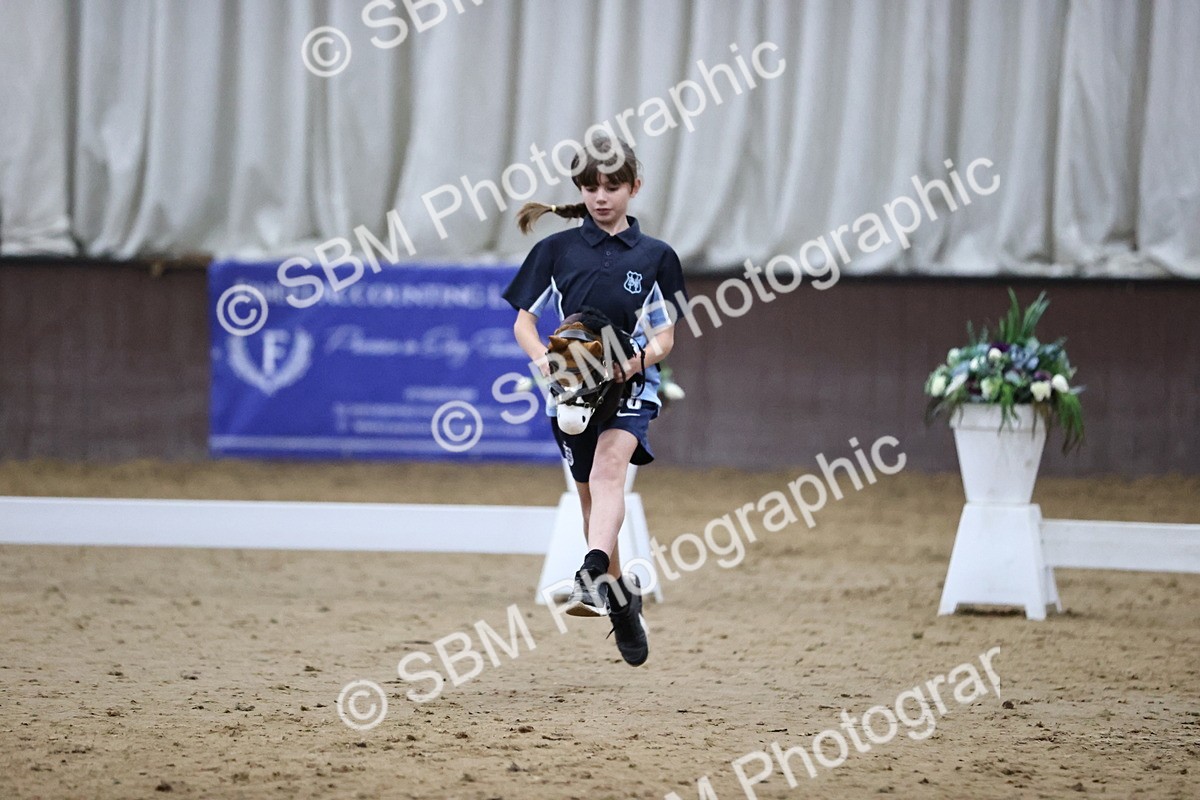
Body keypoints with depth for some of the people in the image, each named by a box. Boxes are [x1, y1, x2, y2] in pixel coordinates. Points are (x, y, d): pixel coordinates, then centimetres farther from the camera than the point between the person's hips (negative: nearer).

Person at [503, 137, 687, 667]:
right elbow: (523, 320, 6)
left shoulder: (655, 257, 3)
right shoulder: (557, 249, 5)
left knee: (608, 469, -28)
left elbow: (665, 337, 5)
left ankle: (593, 575, -46)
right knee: (590, 495, 11)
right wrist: (543, 358, -14)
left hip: (629, 386, -3)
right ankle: (622, 594, 30)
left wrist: (639, 359, -17)